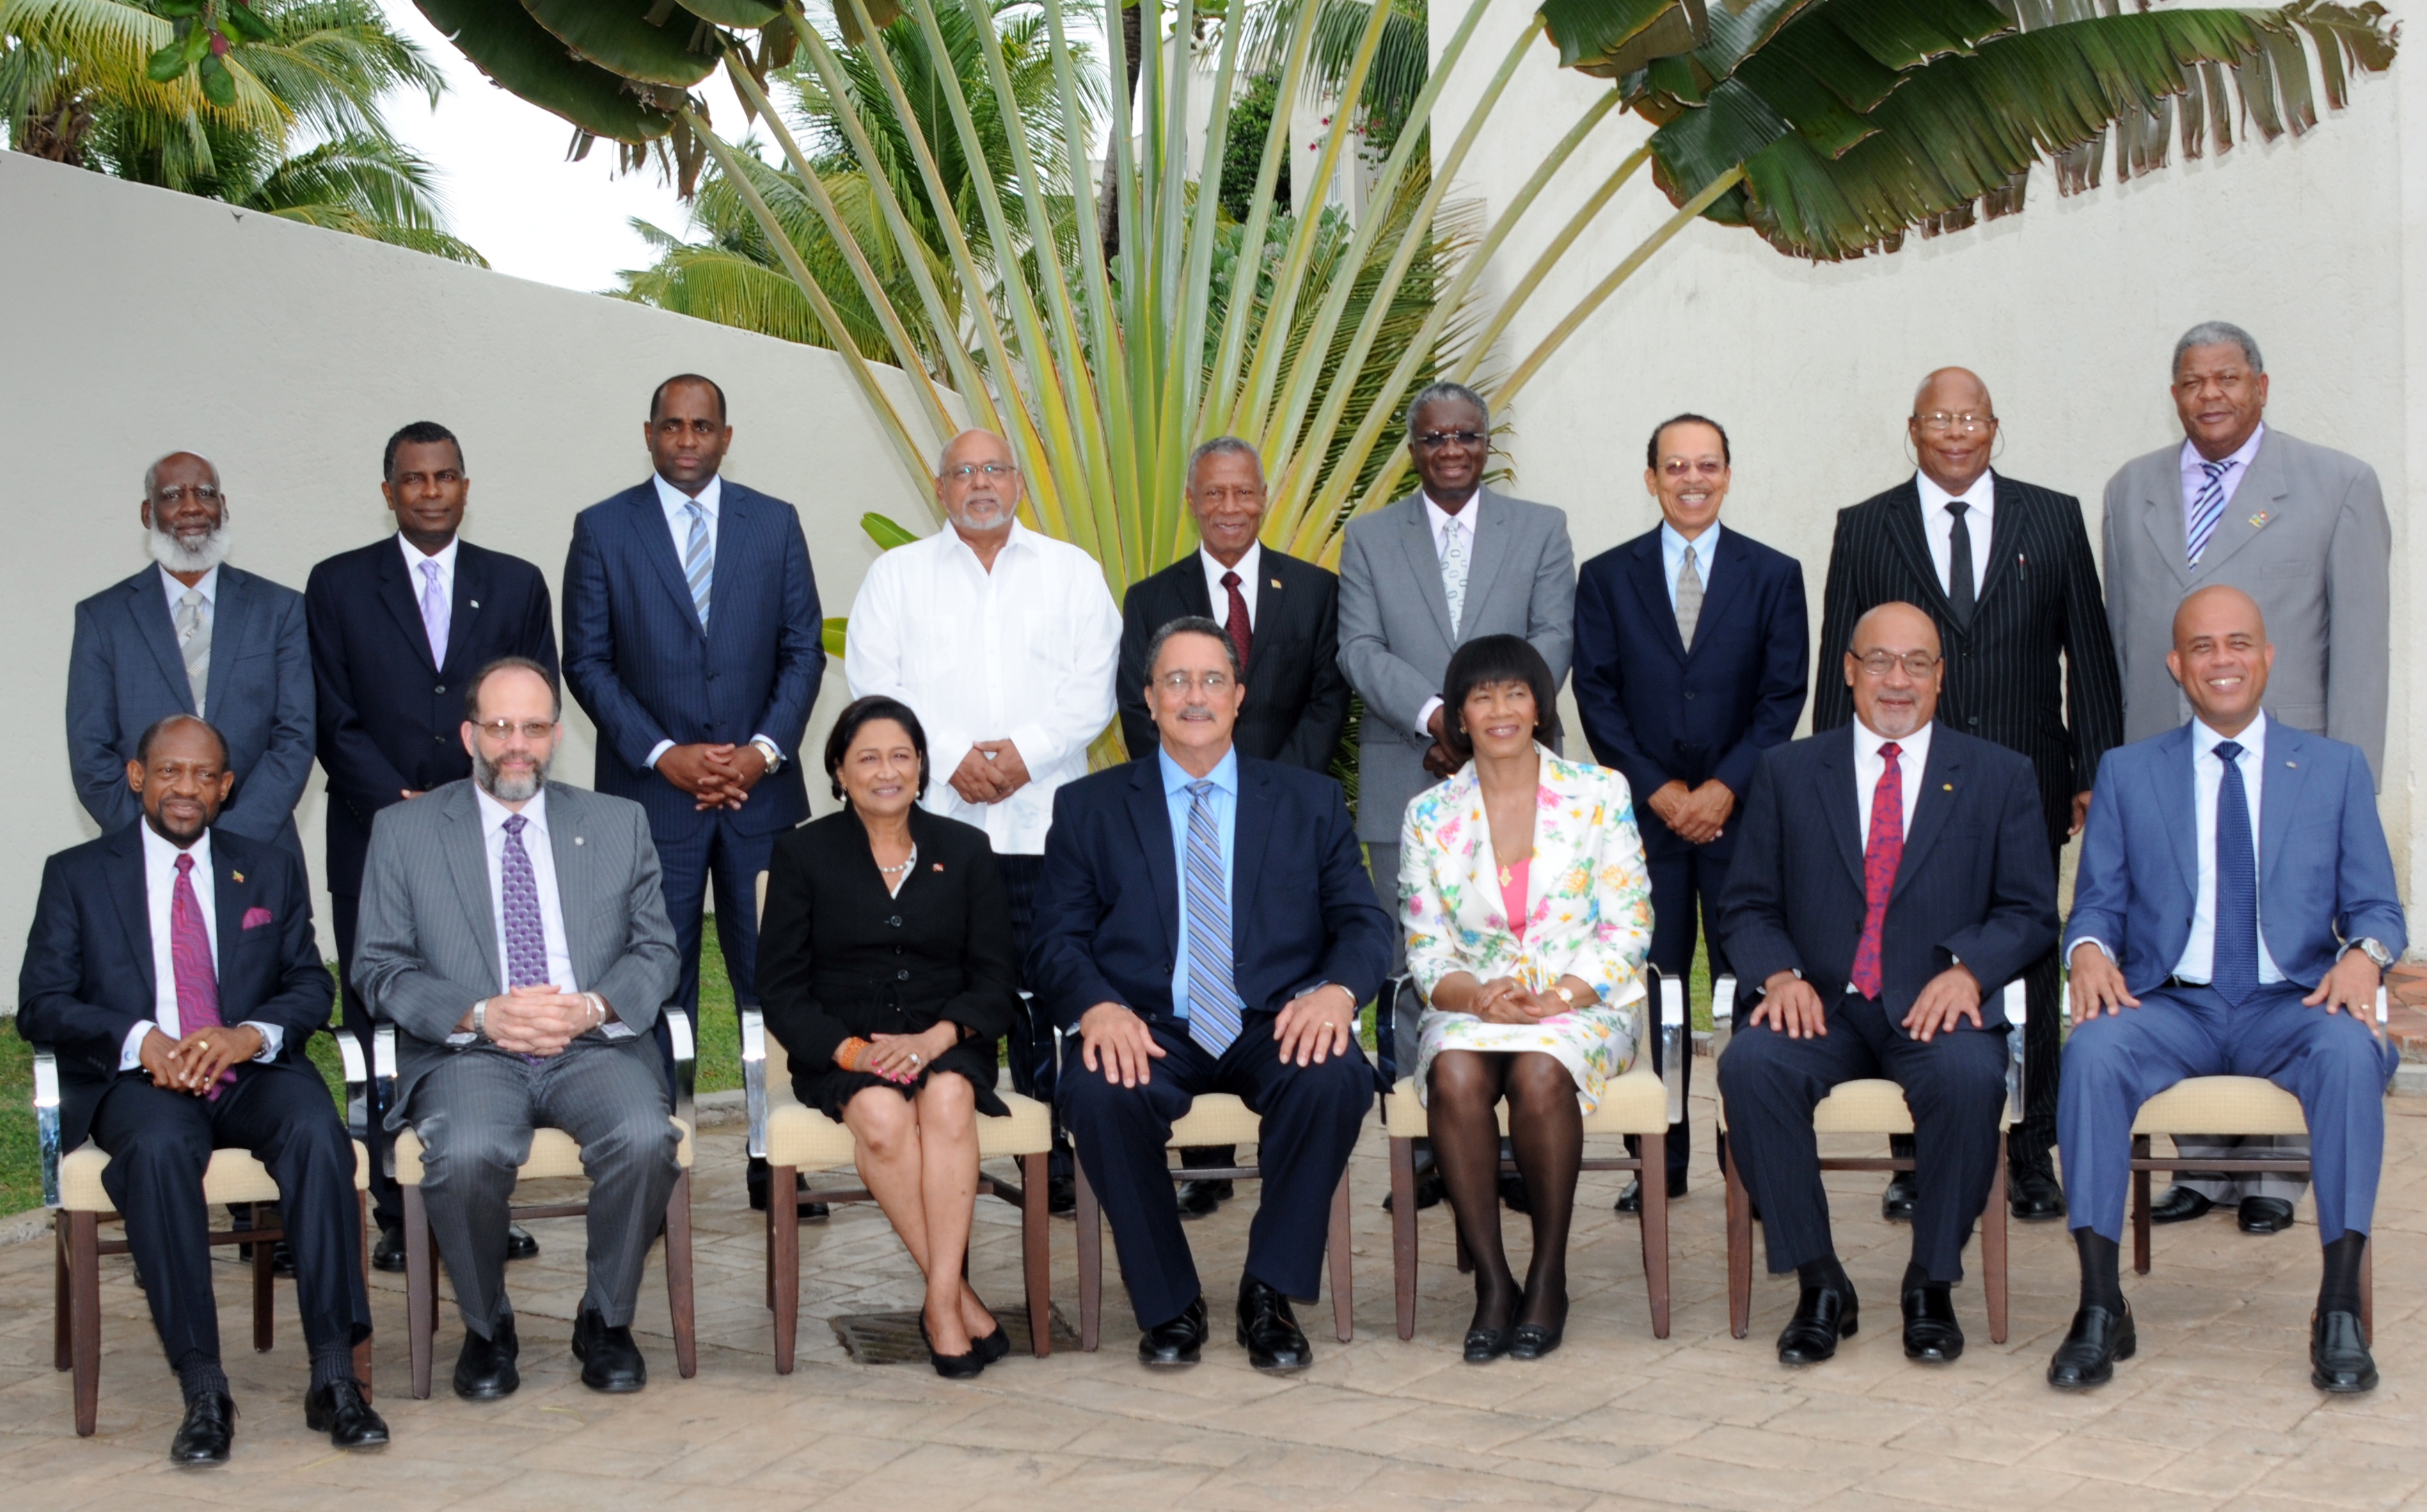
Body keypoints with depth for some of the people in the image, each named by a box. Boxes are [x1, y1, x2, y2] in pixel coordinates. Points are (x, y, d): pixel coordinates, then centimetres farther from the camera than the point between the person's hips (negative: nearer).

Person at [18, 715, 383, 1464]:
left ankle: (335, 1375, -31)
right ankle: (203, 1390, -35)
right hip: (136, 1080, -1)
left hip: (254, 1072, 2)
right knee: (157, 1147, -36)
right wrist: (142, 1042, -16)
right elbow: (41, 1004, 3)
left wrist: (252, 1034, -12)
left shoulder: (271, 870, 20)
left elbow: (310, 985, 12)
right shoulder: (77, 875, 13)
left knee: (317, 1133, -32)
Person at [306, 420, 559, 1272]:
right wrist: (403, 807, -9)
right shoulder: (338, 585, 7)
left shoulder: (516, 585, 13)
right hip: (378, 841, -1)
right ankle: (398, 1214, 4)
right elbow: (334, 721, 1)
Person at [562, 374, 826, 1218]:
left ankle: (777, 1163, 8)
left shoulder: (775, 523, 8)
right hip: (650, 792, -1)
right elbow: (586, 661, 0)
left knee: (774, 979, 1)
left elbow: (804, 649, 6)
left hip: (760, 789, 2)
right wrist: (664, 755, -10)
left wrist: (764, 751, -8)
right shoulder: (602, 530, 3)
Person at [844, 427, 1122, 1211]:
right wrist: (952, 755, -10)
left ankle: (1053, 1155, 4)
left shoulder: (1073, 572, 14)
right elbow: (873, 684, 2)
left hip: (1042, 816, 0)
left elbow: (1093, 686, 4)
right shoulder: (897, 574, 13)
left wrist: (1026, 750, -10)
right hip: (932, 818, 0)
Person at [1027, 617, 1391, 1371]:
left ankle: (1270, 1294, -14)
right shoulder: (1090, 807, 13)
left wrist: (1337, 989, -16)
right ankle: (1168, 1303, -13)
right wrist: (1097, 1007, -18)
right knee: (1098, 1093, -34)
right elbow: (1056, 940, 5)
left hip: (1274, 1027, 1)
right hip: (1147, 1032, 0)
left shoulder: (1310, 801, 15)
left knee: (1336, 1079, -33)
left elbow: (1364, 922, 8)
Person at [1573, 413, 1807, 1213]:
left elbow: (1784, 693, 1)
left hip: (1741, 810, 0)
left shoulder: (1774, 575, 7)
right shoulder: (1606, 576, 8)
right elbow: (1596, 694, 3)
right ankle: (1661, 1161, 8)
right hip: (1644, 812, 1)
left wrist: (1725, 786, -10)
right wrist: (1657, 789, -7)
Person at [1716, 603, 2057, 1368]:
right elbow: (1747, 906, 10)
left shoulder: (2000, 777, 11)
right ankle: (1819, 1284, -17)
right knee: (1750, 1065, -31)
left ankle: (1931, 1283, -13)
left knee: (1968, 1076, -35)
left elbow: (2029, 912, 6)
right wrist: (1781, 974, -11)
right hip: (1822, 1005, 1)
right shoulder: (1787, 773, 13)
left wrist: (1967, 970, -14)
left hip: (1936, 1006, -1)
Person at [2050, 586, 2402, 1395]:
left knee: (2349, 1049, -35)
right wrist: (2089, 948, -15)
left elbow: (2376, 908, 9)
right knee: (2093, 1047, -33)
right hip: (2171, 1004, 0)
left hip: (2292, 1002, 0)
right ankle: (2100, 1306, -28)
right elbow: (2098, 902, 10)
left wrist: (2363, 953, -16)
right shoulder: (2128, 772, 14)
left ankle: (2341, 1309, -29)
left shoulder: (2336, 767, 13)